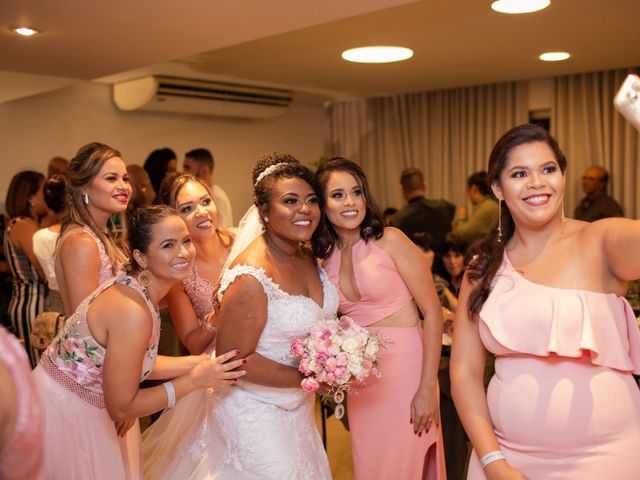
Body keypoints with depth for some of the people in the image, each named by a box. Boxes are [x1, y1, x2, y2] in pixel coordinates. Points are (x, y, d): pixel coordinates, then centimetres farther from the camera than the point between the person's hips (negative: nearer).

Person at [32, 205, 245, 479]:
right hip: (64, 418, -8)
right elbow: (120, 408, -23)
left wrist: (199, 362, -2)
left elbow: (134, 361, 5)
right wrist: (194, 380, -19)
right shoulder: (133, 311, -29)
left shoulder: (134, 288, -2)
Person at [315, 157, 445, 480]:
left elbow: (433, 312, -12)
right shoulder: (324, 257, 3)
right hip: (360, 378, 5)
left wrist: (427, 389, -15)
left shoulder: (390, 240, -11)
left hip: (405, 368, -5)